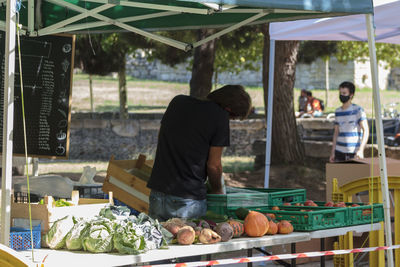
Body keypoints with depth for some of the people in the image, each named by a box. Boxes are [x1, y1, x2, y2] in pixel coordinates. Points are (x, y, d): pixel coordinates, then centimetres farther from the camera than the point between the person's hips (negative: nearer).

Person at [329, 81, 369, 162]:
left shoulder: (358, 110, -5)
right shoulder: (338, 112, 12)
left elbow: (366, 131, -9)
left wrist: (361, 150, -18)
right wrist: (332, 152, 12)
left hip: (354, 153, -5)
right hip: (339, 152, 5)